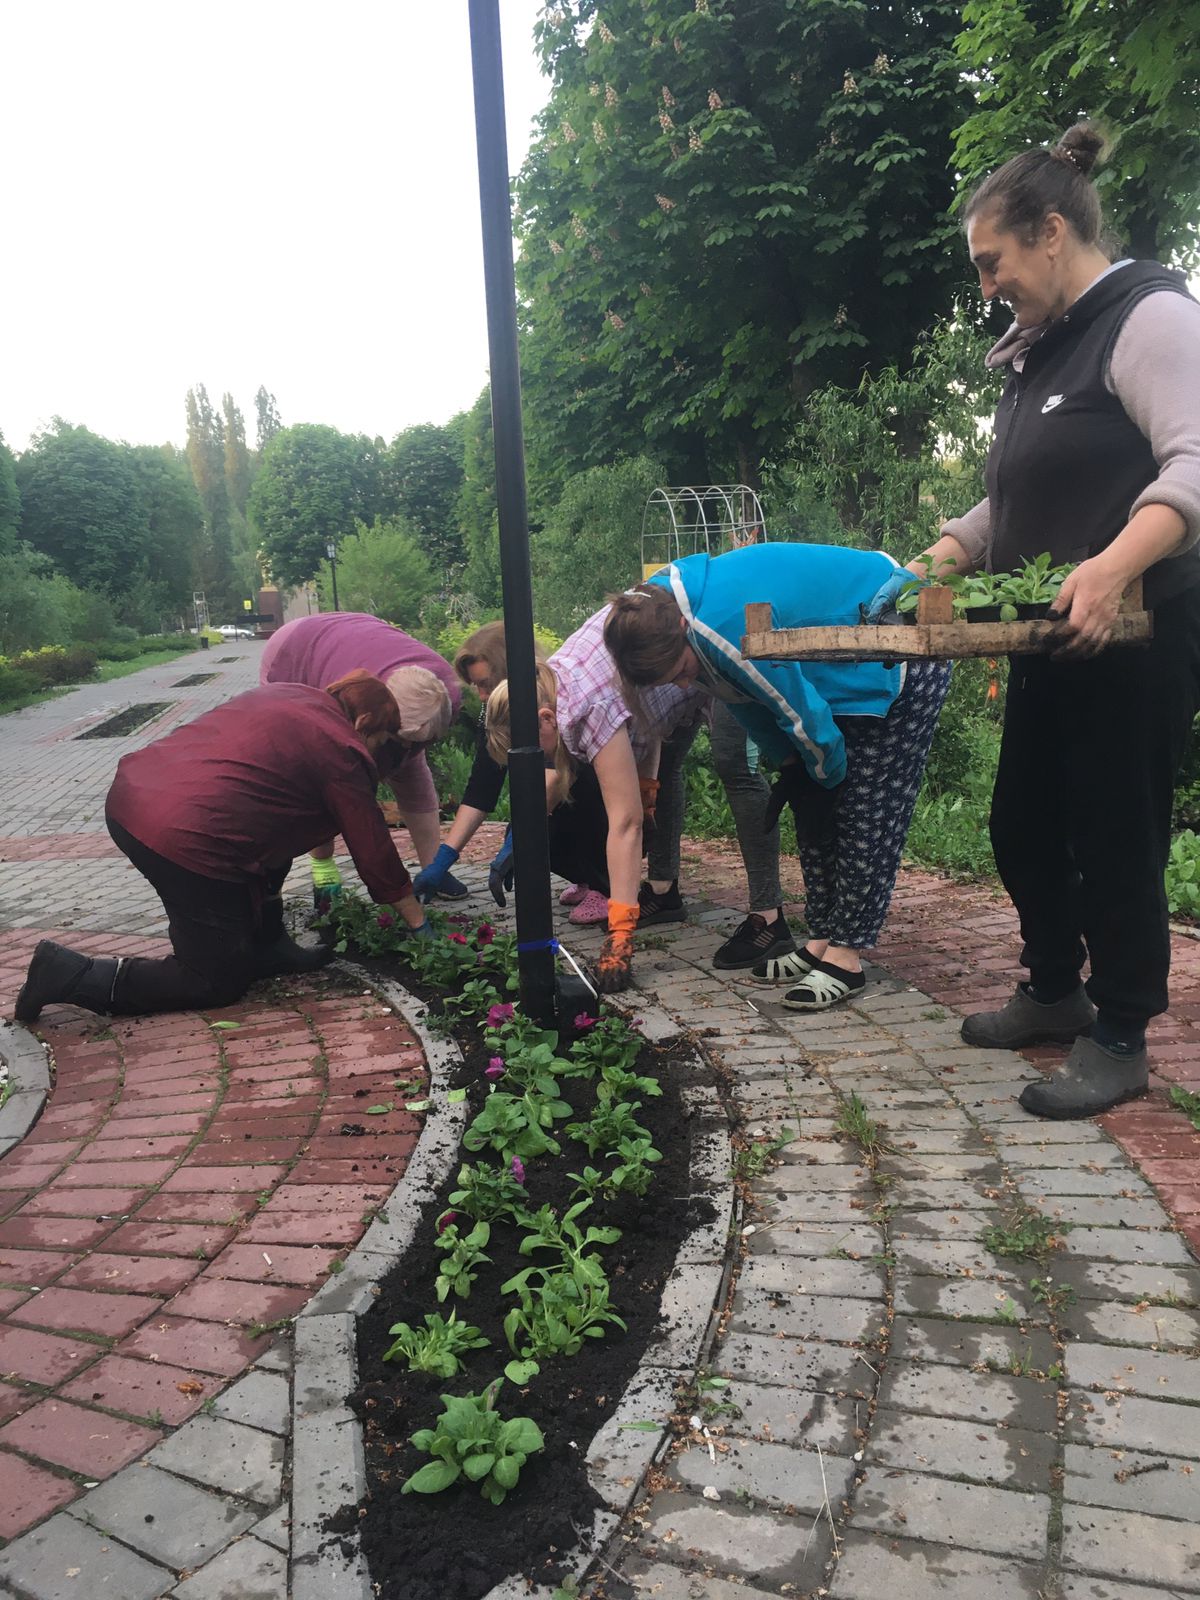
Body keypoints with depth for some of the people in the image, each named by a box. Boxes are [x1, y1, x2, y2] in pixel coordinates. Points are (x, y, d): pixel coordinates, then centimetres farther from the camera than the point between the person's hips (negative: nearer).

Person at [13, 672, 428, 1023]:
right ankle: (71, 975, 0)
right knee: (218, 983, 7)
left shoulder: (287, 695, 20)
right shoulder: (342, 752, -3)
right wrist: (416, 919, 16)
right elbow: (373, 846, 3)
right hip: (184, 837, -9)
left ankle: (265, 947, 26)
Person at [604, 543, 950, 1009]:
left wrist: (828, 776, -8)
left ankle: (846, 957, -3)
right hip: (852, 663, 10)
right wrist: (787, 767, 5)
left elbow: (801, 713, -26)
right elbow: (748, 694, 5)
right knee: (812, 807, 7)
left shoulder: (731, 631, -38)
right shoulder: (662, 599, -7)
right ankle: (823, 942, 14)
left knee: (866, 815, -9)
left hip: (903, 662, -10)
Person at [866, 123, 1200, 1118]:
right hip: (1053, 642, 9)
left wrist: (1113, 567, -36)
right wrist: (941, 558, 5)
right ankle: (1056, 992, 33)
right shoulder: (1040, 352, 17)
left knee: (1114, 837, -2)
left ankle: (1118, 1042, 14)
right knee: (1022, 824, 14)